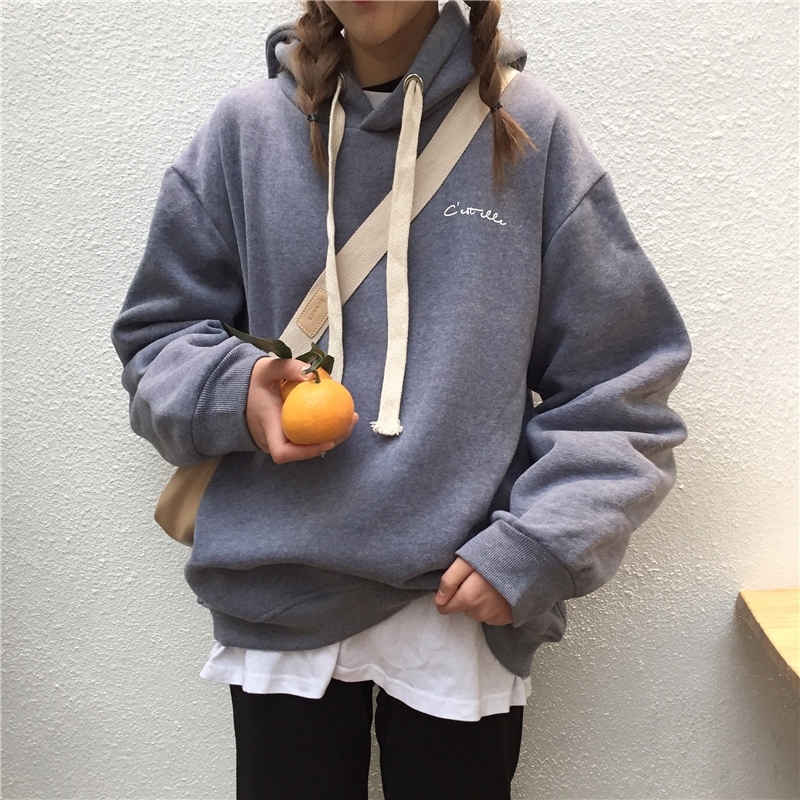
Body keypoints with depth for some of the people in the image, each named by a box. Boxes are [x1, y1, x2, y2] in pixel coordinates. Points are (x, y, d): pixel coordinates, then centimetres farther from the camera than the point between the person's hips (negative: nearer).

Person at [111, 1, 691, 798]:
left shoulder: (529, 130, -1)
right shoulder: (247, 131, 2)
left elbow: (618, 383, 0)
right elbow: (158, 335, 9)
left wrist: (537, 547, -10)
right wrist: (232, 392, -13)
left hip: (466, 612, 0)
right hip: (278, 603, 1)